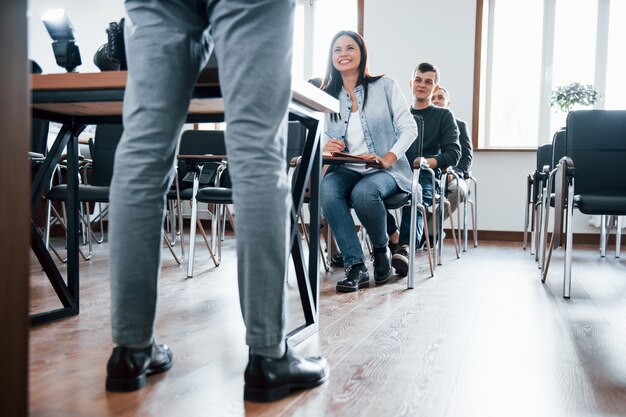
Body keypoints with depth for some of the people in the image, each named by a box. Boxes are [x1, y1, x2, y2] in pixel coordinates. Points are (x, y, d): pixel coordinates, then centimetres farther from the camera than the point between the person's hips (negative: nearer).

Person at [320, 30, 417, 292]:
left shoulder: (385, 86, 5)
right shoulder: (327, 96, 14)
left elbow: (409, 128, -1)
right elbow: (321, 138, 11)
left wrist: (387, 159, -17)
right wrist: (325, 146, -15)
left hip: (385, 171, -2)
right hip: (346, 170, 3)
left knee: (363, 192, -36)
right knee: (326, 189, -32)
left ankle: (381, 249, -5)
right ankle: (355, 267, -28)